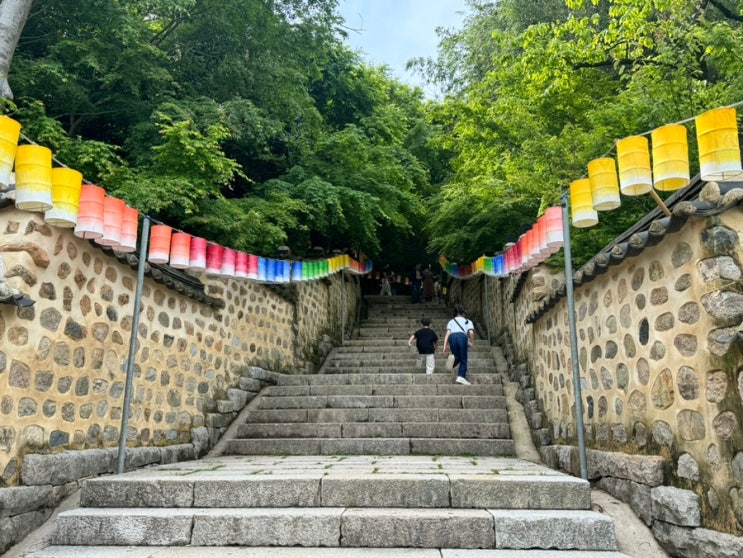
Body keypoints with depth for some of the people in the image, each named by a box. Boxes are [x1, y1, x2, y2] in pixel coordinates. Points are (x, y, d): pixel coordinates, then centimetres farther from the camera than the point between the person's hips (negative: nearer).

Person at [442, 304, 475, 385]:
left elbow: (447, 333, 15)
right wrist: (471, 342, 23)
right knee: (463, 359, 6)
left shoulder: (451, 321, 31)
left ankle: (453, 358, -21)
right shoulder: (467, 321, 28)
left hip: (452, 336, 2)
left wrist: (445, 346, 9)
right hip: (462, 336, -2)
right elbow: (471, 332, 10)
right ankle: (461, 376, -8)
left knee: (457, 356, 14)